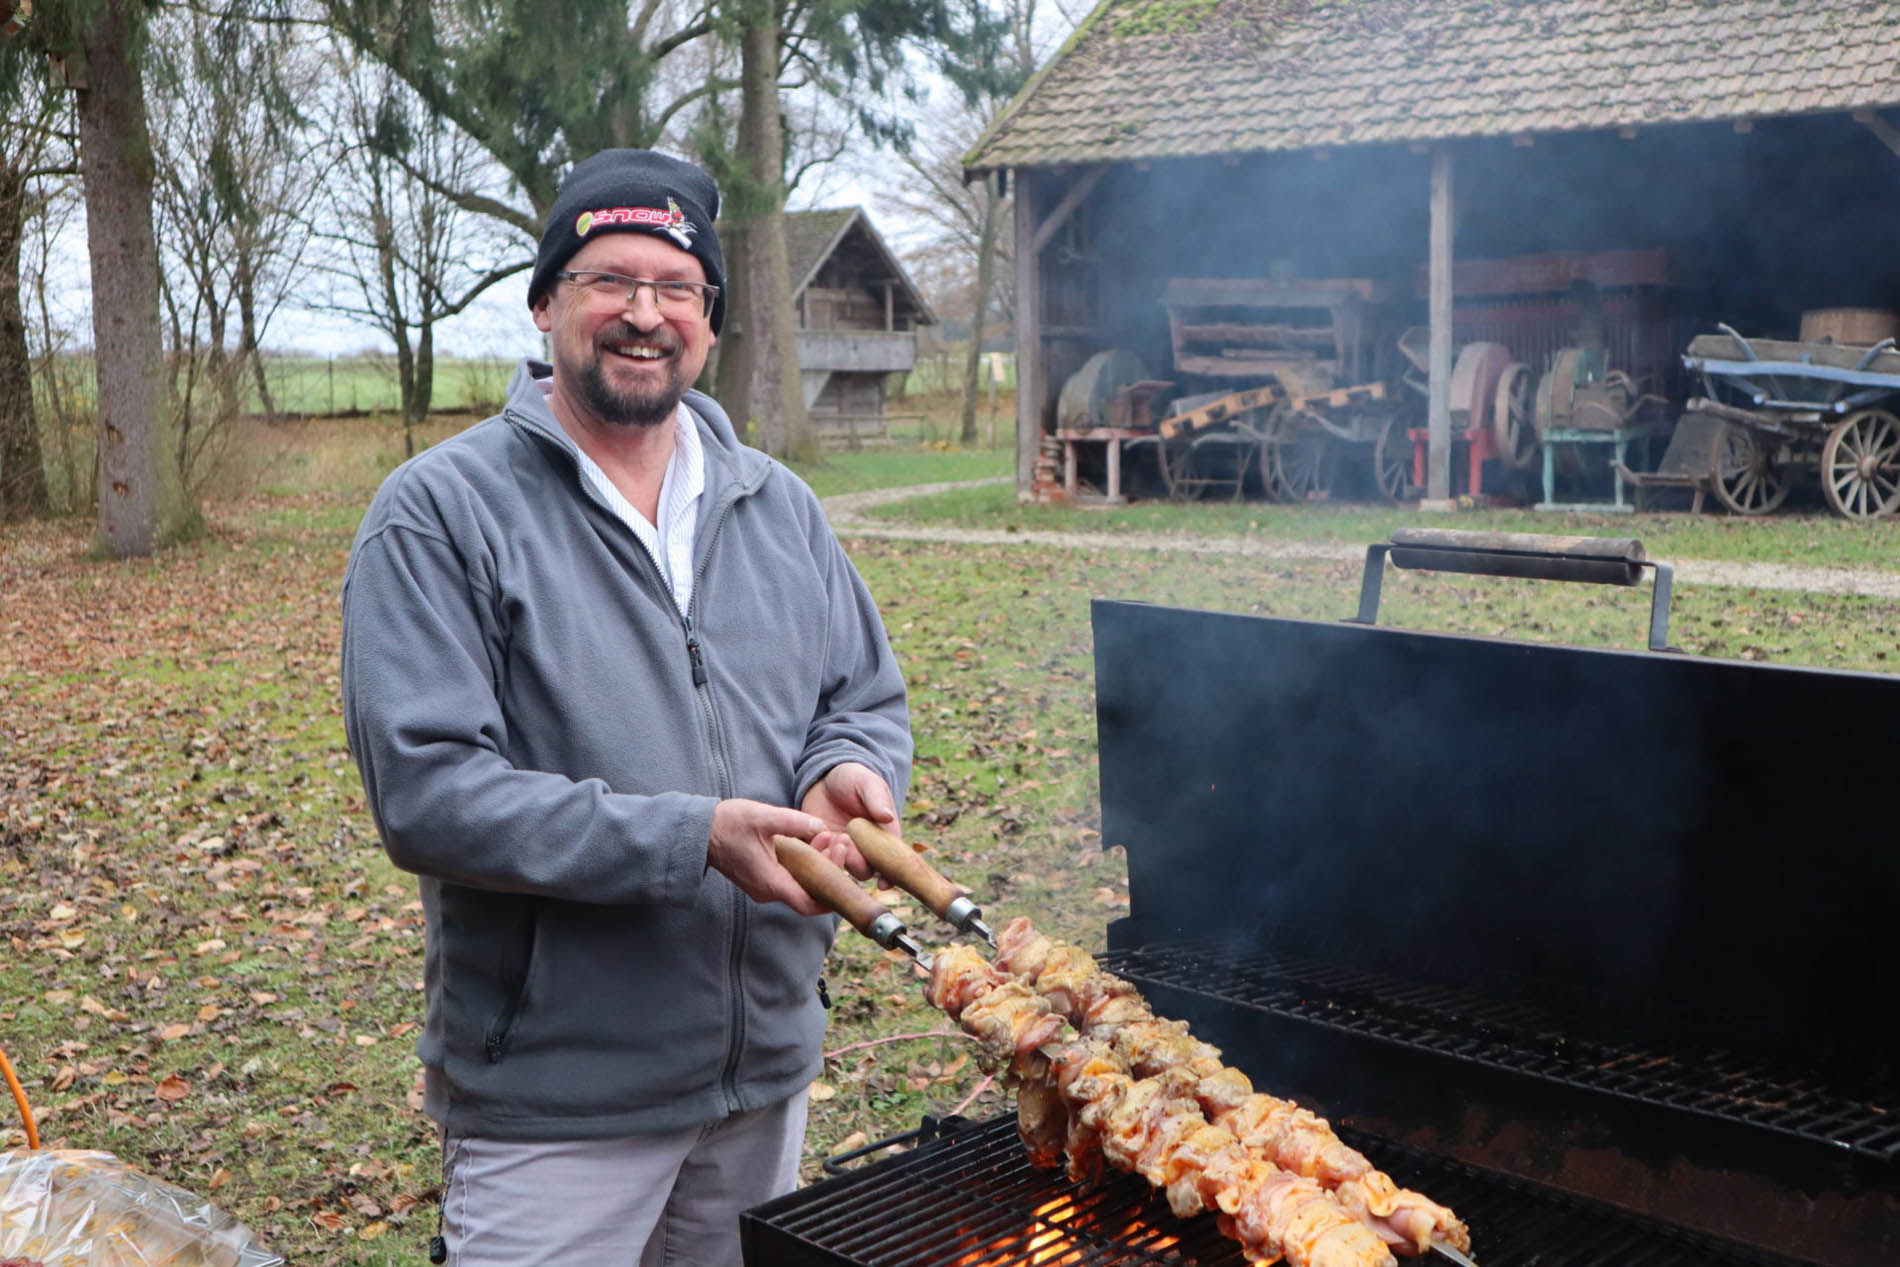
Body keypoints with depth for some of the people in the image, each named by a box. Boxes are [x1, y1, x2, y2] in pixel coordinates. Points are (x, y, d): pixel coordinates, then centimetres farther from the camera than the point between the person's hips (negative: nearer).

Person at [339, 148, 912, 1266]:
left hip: (769, 1070, 6)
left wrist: (852, 775, -11)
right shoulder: (442, 513, -11)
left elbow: (867, 702, 14)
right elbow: (425, 792, -19)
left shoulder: (779, 507, 7)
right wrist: (694, 838, -24)